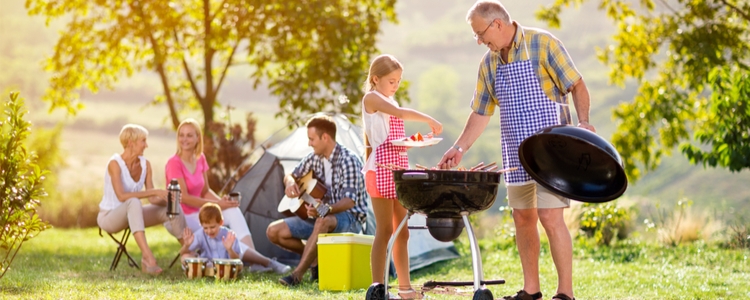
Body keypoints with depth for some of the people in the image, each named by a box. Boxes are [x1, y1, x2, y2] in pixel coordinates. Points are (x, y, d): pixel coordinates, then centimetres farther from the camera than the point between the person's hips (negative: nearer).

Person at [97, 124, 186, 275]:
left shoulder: (145, 164, 0)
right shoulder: (115, 164, -20)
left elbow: (153, 199, -3)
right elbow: (121, 196, -32)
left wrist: (167, 199, -24)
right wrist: (154, 192, -34)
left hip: (131, 214, 7)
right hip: (109, 216, -7)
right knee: (133, 202, -39)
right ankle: (147, 256, -50)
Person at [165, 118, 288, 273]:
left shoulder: (200, 159, 7)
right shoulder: (174, 163, -16)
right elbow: (184, 197, -20)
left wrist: (221, 201, -10)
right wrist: (217, 205, -22)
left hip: (198, 212, 7)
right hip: (182, 219, -7)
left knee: (233, 211, -15)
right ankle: (263, 260, -21)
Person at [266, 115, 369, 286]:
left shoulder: (348, 161, -18)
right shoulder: (315, 158, 3)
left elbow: (349, 200, -28)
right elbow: (291, 176, 19)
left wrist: (326, 209, -47)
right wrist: (290, 183, -6)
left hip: (349, 219, -8)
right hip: (320, 216, 8)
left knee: (323, 221, -42)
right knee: (274, 231, -6)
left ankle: (297, 275, -41)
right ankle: (315, 258, 6)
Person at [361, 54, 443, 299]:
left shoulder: (390, 102, 22)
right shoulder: (372, 98, -5)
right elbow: (398, 112, -23)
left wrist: (412, 140, 8)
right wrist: (429, 120, -23)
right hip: (381, 170, -8)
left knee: (401, 231, 9)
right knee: (385, 230, -9)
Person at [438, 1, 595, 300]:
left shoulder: (542, 44, -9)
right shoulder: (489, 63, 10)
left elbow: (577, 85, -9)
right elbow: (481, 112, 15)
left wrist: (583, 121, -24)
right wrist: (459, 148, 7)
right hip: (516, 152, 7)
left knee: (550, 216, -12)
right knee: (523, 218, 9)